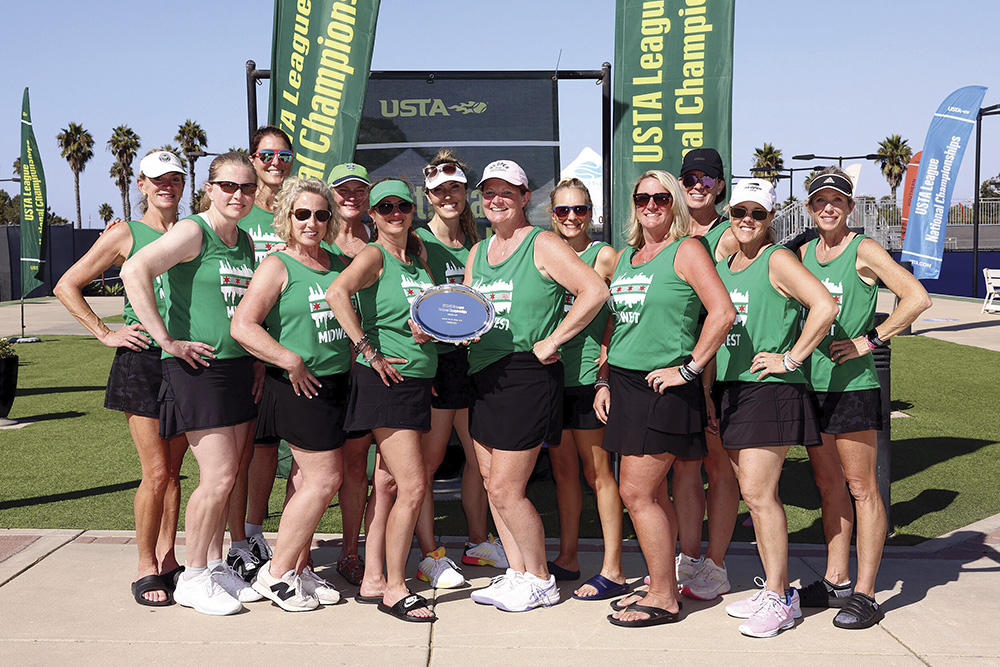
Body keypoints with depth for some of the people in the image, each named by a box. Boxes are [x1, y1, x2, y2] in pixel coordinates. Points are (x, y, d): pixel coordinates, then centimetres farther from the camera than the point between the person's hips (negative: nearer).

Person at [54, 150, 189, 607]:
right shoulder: (125, 234, 0)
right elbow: (67, 286, 1)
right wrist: (106, 334, -5)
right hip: (143, 361, -4)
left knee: (173, 470, 9)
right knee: (156, 473, -5)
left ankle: (167, 558, 20)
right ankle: (145, 567, 9)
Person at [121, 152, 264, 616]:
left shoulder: (246, 242, 13)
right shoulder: (192, 232, -10)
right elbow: (134, 271, -23)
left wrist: (260, 359, 15)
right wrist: (167, 340, -22)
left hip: (239, 366, 8)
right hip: (197, 367, -7)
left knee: (226, 477, 11)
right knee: (219, 476, -7)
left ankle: (216, 565, 25)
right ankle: (193, 577, 8)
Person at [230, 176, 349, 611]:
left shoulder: (338, 265, 12)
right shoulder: (277, 266, -9)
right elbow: (243, 326, -19)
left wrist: (359, 358, 10)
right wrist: (292, 362, -19)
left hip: (337, 384, 7)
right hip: (300, 386, -7)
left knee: (306, 479, 12)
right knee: (325, 478, -6)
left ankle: (299, 568, 23)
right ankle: (276, 573, 7)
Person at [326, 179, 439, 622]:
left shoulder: (417, 259, 15)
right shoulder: (373, 255, -8)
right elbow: (337, 293, -27)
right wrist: (369, 352, -23)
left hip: (417, 381, 8)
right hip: (384, 382, -8)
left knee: (390, 484, 12)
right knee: (413, 485, -9)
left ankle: (372, 580, 21)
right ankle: (394, 589, 2)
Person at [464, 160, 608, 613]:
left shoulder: (542, 244, -7)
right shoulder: (478, 252, 15)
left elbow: (596, 291, -17)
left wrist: (552, 341, -16)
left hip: (526, 376, -8)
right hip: (483, 377, 8)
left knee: (506, 489, -5)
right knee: (492, 484, 11)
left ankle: (540, 580, 14)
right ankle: (517, 572, 26)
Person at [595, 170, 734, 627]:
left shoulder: (686, 250, -5)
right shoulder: (624, 257, 17)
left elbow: (722, 313, -15)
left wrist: (688, 369, -15)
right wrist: (603, 381, 14)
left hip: (663, 388, -7)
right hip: (624, 383, 7)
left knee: (637, 493, -7)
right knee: (650, 494, 11)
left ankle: (664, 599, 5)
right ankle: (661, 586, 23)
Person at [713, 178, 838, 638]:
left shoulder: (778, 260, -8)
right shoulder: (721, 264, 16)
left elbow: (825, 306, -20)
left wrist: (790, 358, -17)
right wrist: (708, 385, 17)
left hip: (770, 389, -8)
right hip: (731, 389, 8)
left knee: (758, 493, -9)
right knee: (753, 494, 10)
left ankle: (779, 601, 1)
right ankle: (776, 589, 20)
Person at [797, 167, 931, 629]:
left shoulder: (863, 251, -7)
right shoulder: (803, 253, 12)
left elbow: (918, 298, -16)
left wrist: (869, 341, -15)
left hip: (852, 383, -7)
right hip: (810, 382, 7)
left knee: (861, 488, -2)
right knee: (828, 484, 13)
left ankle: (864, 593, 4)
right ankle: (835, 581, 23)